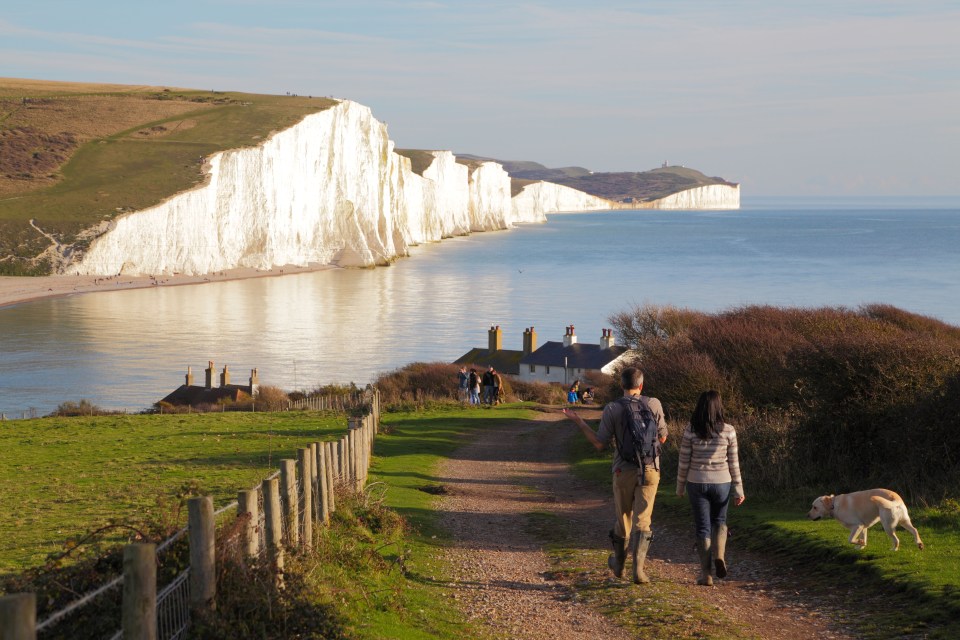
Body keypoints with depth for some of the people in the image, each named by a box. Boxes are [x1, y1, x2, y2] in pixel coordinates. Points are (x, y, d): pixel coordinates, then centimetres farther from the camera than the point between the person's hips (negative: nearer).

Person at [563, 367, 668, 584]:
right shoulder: (653, 404, -4)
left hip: (624, 471, 0)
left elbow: (599, 444, -6)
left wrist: (578, 421, 3)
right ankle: (638, 569, -13)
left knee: (623, 518, 17)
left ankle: (618, 564, 34)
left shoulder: (612, 409, -7)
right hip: (649, 470, 0)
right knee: (642, 521, 1)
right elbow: (662, 438, 5)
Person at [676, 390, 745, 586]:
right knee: (719, 520, 22)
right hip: (721, 482, 1)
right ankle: (719, 554, -3)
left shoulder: (690, 431, -8)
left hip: (697, 483, -1)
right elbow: (733, 463, -3)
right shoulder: (728, 431, -6)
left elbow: (683, 462, -3)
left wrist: (680, 486, 9)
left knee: (702, 526, 8)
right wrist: (738, 489, 4)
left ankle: (705, 573, 7)